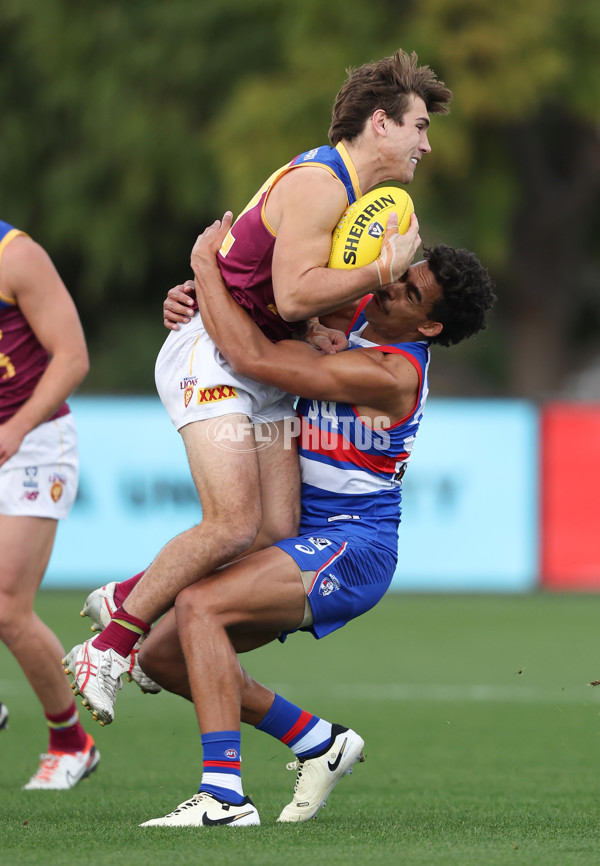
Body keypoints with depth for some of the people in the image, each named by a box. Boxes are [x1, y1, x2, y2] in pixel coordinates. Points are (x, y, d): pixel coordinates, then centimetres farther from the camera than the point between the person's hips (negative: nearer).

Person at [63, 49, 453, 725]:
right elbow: (293, 294, -25)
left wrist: (318, 331, -1)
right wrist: (384, 271, -21)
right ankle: (107, 649, -10)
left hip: (263, 374, 10)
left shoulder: (353, 190, 17)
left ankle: (129, 599, 13)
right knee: (236, 527, -21)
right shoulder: (318, 183, -17)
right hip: (211, 358, -10)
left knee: (279, 533, -6)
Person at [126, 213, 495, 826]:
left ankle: (224, 795, -34)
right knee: (162, 655, 4)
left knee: (198, 605, -29)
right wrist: (195, 296, -2)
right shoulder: (357, 315, 7)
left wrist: (203, 261, -16)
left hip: (352, 547, -9)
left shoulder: (389, 373, -22)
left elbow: (253, 359, -26)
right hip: (308, 544, 9)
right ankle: (319, 742, 16)